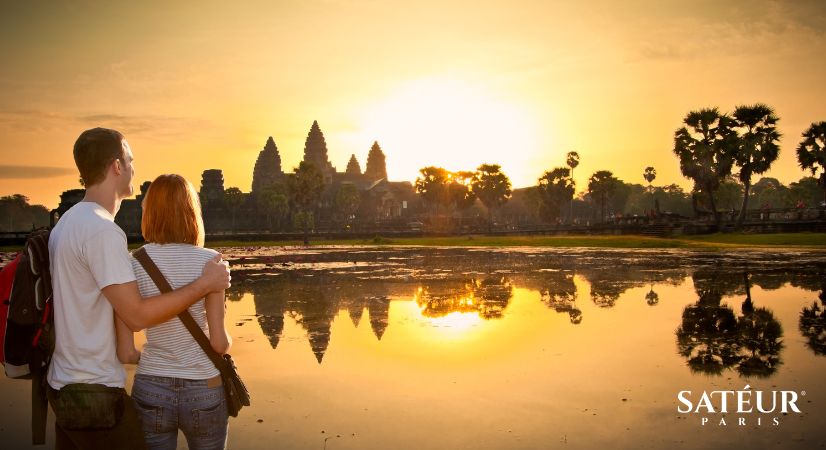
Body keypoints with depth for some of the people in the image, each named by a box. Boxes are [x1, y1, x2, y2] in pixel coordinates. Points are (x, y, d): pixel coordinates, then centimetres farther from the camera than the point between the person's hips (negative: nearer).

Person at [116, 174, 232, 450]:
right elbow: (219, 342, -12)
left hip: (151, 392, 1)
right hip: (203, 393, -1)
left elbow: (125, 353, -5)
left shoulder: (131, 266, -6)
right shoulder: (208, 261, -10)